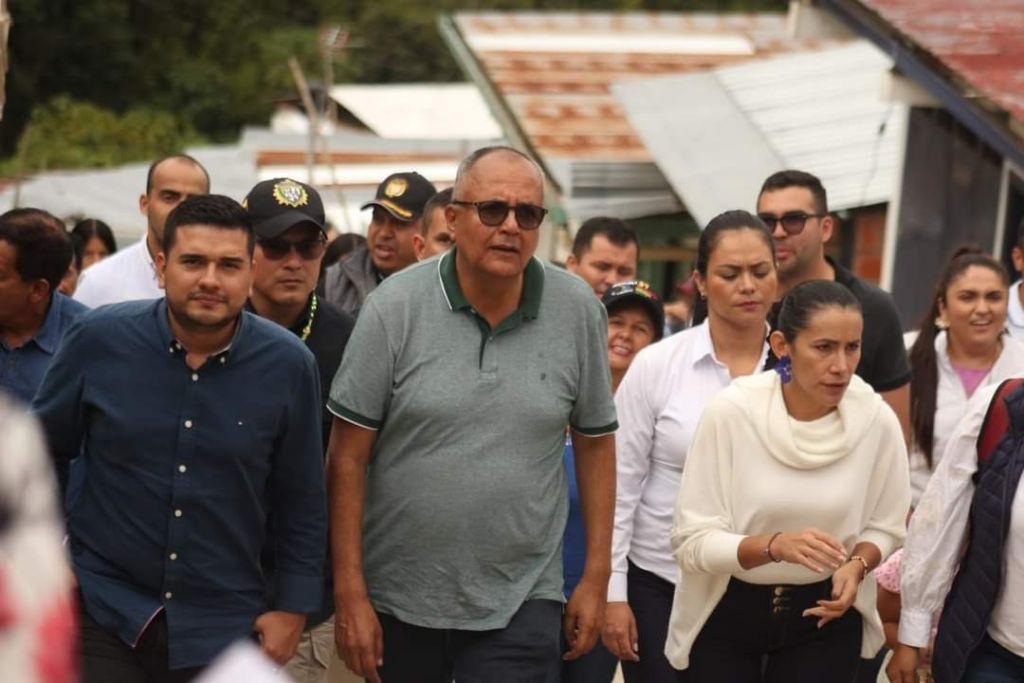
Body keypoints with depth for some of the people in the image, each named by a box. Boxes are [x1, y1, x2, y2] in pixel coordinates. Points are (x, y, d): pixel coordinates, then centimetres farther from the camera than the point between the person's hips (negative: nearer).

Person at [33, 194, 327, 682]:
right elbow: (44, 449, 6)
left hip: (224, 624, 1)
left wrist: (293, 605, 1)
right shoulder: (100, 339, -9)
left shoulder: (288, 364, -8)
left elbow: (301, 500, 1)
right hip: (101, 608, -1)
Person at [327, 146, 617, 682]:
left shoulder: (578, 311, -1)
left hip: (519, 605, 1)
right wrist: (350, 594, -8)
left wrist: (596, 577, 5)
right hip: (396, 600, 0)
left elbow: (595, 441, 7)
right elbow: (349, 456, -6)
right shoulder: (395, 305, -7)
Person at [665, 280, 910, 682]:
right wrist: (775, 545, -34)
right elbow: (692, 542, -19)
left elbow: (884, 527, 2)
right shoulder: (731, 412, -20)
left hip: (825, 613, 1)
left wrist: (857, 564, -18)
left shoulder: (877, 421, -14)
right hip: (725, 614, -1)